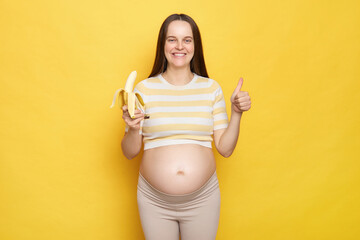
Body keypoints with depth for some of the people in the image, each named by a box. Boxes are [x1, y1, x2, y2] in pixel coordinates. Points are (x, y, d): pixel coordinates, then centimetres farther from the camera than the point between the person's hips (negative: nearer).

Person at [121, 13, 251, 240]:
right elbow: (130, 152, 0)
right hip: (154, 201, 0)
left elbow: (225, 148, 0)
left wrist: (236, 113, -12)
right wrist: (133, 129, -19)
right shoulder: (145, 88, -4)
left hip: (203, 200, 1)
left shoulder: (211, 88, -1)